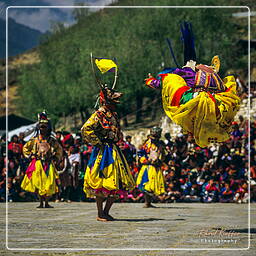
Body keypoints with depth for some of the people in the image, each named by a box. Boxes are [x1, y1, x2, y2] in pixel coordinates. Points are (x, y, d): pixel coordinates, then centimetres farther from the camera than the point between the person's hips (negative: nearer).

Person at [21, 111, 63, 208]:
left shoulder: (52, 140, 4)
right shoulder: (34, 140, 4)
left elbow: (59, 149, 17)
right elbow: (25, 148, 15)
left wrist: (56, 159, 6)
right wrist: (30, 156, 4)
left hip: (49, 165, 0)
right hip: (37, 164, 0)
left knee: (49, 184, -3)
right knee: (38, 184, -2)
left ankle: (47, 203, 6)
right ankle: (41, 202, 5)